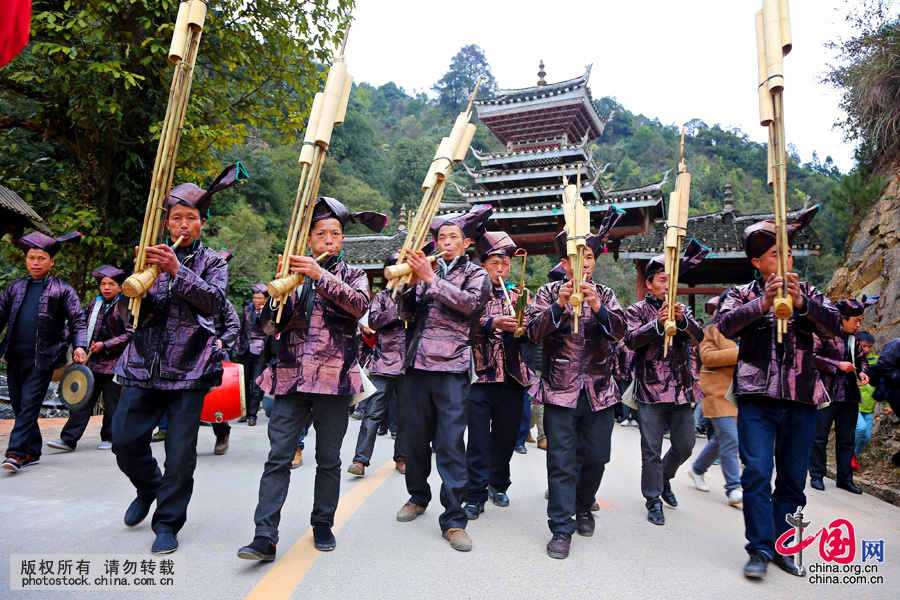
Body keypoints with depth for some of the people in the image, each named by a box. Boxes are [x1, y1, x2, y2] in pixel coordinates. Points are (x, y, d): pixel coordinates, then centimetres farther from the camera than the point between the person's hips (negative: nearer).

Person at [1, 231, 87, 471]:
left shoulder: (62, 290, 3)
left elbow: (77, 321, 0)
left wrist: (80, 346, -13)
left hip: (42, 358, -5)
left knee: (30, 404, -8)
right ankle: (33, 452, 21)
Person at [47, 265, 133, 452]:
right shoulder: (93, 304, 12)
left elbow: (130, 333, -10)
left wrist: (105, 345, -13)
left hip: (113, 361, -4)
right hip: (91, 361, 5)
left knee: (111, 403, 4)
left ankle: (109, 438, 17)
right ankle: (68, 439, 6)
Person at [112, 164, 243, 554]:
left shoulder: (213, 262, 6)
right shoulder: (150, 257, 12)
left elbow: (214, 301, -14)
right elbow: (127, 314, 6)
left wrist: (177, 271, -26)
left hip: (189, 371, -3)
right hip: (143, 368, 3)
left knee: (181, 454, -2)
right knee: (125, 440, 4)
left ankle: (168, 522, 16)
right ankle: (149, 488, 34)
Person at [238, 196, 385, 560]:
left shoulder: (353, 275, 9)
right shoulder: (293, 274, 12)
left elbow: (359, 305, -15)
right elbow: (269, 327, 7)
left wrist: (321, 275, -25)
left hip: (334, 379, -1)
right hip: (291, 378, 1)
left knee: (329, 460, 8)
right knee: (278, 458, -4)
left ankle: (323, 525, 25)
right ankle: (264, 537, 0)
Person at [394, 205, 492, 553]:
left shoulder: (476, 274, 8)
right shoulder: (427, 270, 17)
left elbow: (469, 302, -13)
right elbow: (405, 314, 10)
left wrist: (430, 278, -16)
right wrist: (411, 282, -7)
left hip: (451, 368, -4)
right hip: (417, 364, 4)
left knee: (450, 442, -6)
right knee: (415, 436, 11)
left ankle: (454, 519, 2)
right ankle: (418, 496, 32)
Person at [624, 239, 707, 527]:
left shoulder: (682, 310, 13)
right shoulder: (637, 310, 2)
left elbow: (697, 337, -3)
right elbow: (631, 340, -13)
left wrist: (682, 319, -23)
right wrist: (658, 322, -27)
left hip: (681, 389, 4)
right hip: (650, 390, -4)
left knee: (685, 444, 11)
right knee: (652, 449, 0)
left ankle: (664, 477, 38)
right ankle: (653, 500, 14)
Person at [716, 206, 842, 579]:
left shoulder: (809, 294, 14)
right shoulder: (744, 294, 7)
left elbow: (834, 327, -3)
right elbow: (725, 325, -12)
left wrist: (802, 302, -18)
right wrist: (763, 303, -24)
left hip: (801, 398, 3)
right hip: (757, 397, -3)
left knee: (793, 478, 8)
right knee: (757, 472, -9)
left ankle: (781, 546, 21)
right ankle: (760, 549, 0)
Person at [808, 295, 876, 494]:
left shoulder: (853, 338, 12)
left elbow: (861, 358, 22)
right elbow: (813, 356, -15)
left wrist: (862, 371, 2)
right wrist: (838, 364, -17)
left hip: (849, 396, 6)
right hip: (827, 393, -6)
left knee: (847, 439, 12)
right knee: (819, 437, 1)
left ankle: (845, 478, 22)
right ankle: (816, 476, 14)